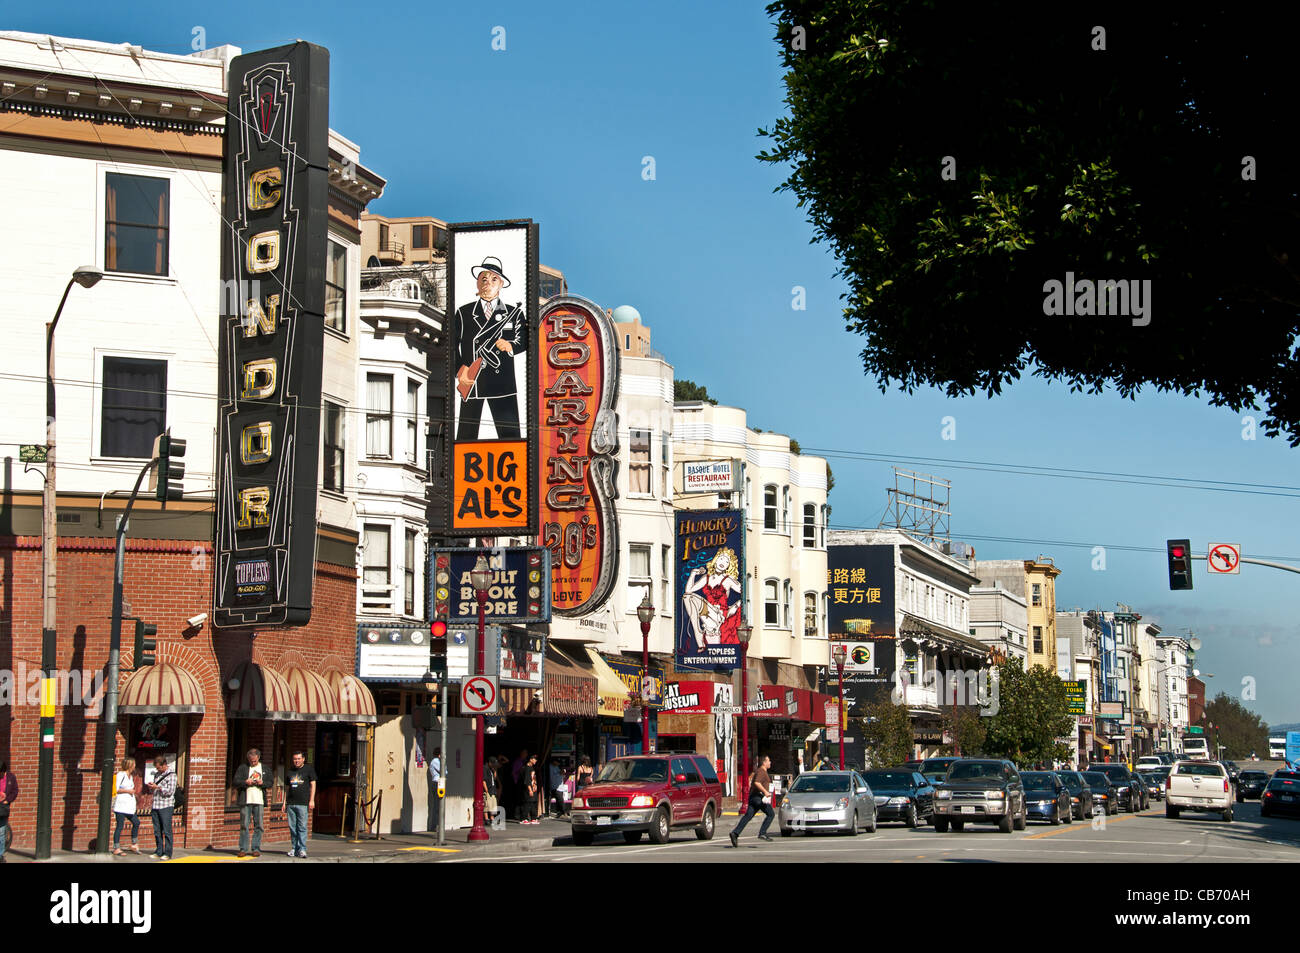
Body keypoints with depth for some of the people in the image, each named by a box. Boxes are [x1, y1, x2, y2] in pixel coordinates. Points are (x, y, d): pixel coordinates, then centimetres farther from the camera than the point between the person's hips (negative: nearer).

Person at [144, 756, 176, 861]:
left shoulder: (171, 775, -3)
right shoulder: (157, 774, 18)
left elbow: (170, 791, -11)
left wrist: (157, 787, -14)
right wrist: (151, 787, 3)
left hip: (166, 806, -7)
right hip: (156, 805, 7)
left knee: (166, 831, -6)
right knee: (157, 831, 6)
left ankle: (167, 853, -4)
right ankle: (158, 852, 11)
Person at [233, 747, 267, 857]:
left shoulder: (264, 768, 14)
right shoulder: (242, 768, 8)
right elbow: (236, 782, 2)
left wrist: (262, 783, -8)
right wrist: (245, 782, -15)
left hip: (259, 801, 1)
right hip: (245, 801, -1)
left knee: (258, 825, 0)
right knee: (244, 825, -3)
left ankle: (256, 849, 5)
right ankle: (243, 849, 0)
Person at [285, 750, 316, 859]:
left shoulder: (309, 769, 5)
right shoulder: (290, 771, 17)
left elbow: (313, 785, 2)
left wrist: (312, 800, -6)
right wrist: (285, 802, 15)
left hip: (303, 803, -5)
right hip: (291, 803, 5)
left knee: (302, 827, -8)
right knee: (292, 827, 4)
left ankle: (302, 849, -9)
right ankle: (294, 848, 10)